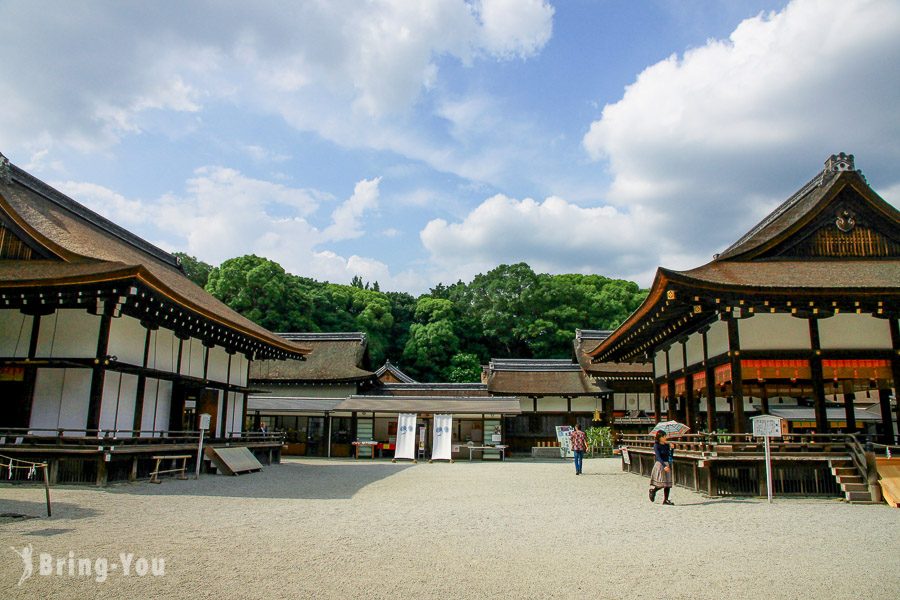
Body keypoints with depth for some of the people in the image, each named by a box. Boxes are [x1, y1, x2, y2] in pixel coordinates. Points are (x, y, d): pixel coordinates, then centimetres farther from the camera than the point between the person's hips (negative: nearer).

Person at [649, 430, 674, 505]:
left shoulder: (666, 445, 9)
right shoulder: (656, 446, -9)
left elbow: (670, 455, 7)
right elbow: (658, 457, -19)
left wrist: (672, 448, -5)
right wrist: (664, 466, -31)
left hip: (667, 465, 6)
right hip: (660, 465, -6)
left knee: (668, 483, 3)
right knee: (661, 483, -9)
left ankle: (665, 500, 10)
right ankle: (653, 490, 20)